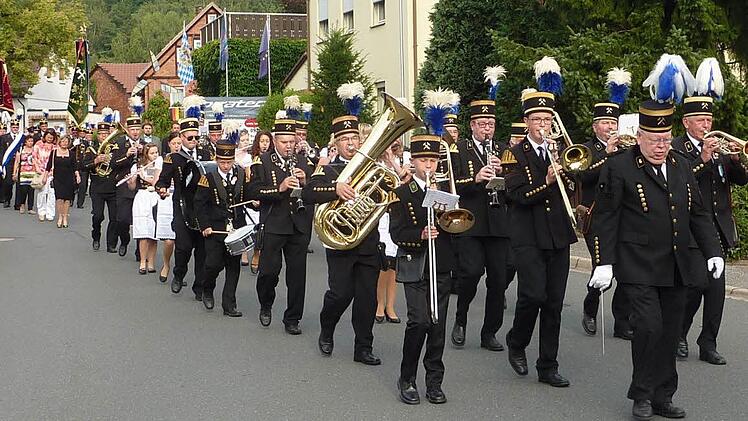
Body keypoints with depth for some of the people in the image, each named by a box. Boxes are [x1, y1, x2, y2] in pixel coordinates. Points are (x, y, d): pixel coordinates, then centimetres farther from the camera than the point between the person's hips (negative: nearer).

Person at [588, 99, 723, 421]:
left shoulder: (682, 166, 12)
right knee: (649, 326, -14)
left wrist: (713, 251, 9)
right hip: (638, 268, -6)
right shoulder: (618, 168, -6)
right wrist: (604, 262, -12)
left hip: (676, 268, 6)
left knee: (670, 332, 8)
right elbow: (605, 218, -7)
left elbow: (698, 213, 18)